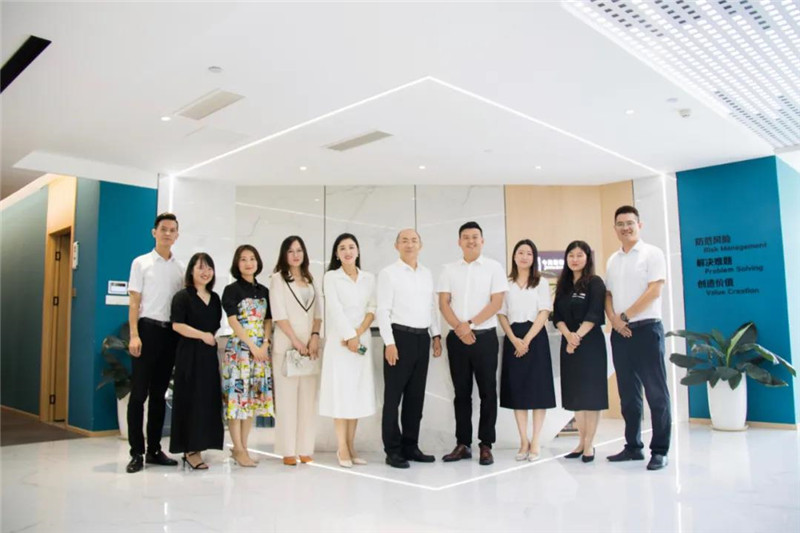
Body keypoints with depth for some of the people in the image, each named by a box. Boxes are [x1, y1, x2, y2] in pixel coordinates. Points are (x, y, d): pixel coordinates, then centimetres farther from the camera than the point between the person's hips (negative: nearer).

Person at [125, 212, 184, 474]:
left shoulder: (180, 268, 11)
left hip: (170, 332, 3)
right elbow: (134, 302, -1)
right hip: (147, 329, -3)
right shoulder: (141, 263, 3)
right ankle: (136, 453, 6)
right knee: (139, 393, -2)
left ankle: (154, 449, 18)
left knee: (159, 393, 10)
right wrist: (134, 335, -11)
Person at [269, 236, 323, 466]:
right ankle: (288, 451, 1)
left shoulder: (310, 280, 16)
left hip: (310, 345, 4)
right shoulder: (277, 278, 2)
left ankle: (305, 449, 8)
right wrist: (296, 341, -11)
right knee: (287, 397, -3)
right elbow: (279, 314, -6)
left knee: (308, 398, 2)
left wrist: (315, 337, -4)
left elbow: (318, 312, 12)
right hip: (286, 345, -4)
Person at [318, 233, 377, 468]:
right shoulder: (331, 277, 1)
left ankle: (351, 446, 13)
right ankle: (342, 449, 2)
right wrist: (349, 336, -15)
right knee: (341, 391, -4)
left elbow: (372, 309, 4)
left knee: (358, 392, 5)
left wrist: (359, 333, -10)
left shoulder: (369, 278, 12)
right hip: (339, 340, -4)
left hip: (363, 340, 4)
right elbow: (334, 309, -8)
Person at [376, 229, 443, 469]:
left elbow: (432, 307, 16)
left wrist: (436, 335, 9)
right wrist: (389, 343, -15)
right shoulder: (388, 273, -4)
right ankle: (393, 450, 9)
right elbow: (383, 310, -9)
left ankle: (411, 446, 22)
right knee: (393, 396, 1)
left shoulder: (427, 274, 14)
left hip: (422, 338, 6)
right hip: (400, 336, -6)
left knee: (416, 396, 11)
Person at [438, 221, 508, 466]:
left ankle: (486, 446, 11)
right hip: (457, 337, 3)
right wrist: (459, 327, -11)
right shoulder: (449, 270, 8)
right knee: (461, 392, 8)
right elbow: (443, 303, 3)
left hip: (485, 336, -2)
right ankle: (462, 444, 17)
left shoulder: (494, 267, 1)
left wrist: (470, 324, -14)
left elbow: (496, 303, -7)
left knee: (487, 392, 2)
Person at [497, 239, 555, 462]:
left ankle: (535, 442, 6)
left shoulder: (541, 283, 5)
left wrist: (527, 340, -14)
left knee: (537, 388, -2)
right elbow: (501, 315, 5)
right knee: (516, 389, 3)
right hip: (513, 339, 2)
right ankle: (523, 441, 11)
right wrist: (515, 340, -10)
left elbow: (544, 313, -4)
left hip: (536, 337, -2)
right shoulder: (506, 284, 10)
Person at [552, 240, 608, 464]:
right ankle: (581, 442, 17)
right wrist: (568, 335, -13)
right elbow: (557, 315, 4)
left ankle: (589, 444, 4)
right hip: (568, 343, 6)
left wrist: (578, 336, -21)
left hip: (590, 343, -5)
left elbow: (594, 315, -13)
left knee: (590, 393, -2)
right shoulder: (563, 286, 12)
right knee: (574, 394, 8)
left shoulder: (595, 283, -3)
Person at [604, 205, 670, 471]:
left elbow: (654, 291, -11)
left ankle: (659, 450, 6)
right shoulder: (613, 260, 15)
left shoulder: (652, 253, -2)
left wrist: (625, 316, -12)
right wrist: (613, 319, -4)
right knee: (628, 393, 10)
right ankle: (633, 446, 19)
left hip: (646, 329, -6)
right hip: (619, 332, 6)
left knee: (655, 392, -1)